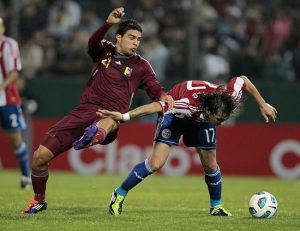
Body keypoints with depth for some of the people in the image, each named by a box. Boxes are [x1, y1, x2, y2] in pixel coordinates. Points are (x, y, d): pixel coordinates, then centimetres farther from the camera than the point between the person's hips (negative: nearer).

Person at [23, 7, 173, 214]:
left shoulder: (140, 66, 14)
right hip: (85, 110, 2)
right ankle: (39, 200, 22)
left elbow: (155, 88, 4)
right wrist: (108, 23, -28)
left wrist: (163, 96, -21)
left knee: (109, 121, -44)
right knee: (40, 156, -2)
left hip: (111, 116, -2)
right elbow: (93, 43, -8)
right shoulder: (104, 51, 14)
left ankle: (95, 136, -79)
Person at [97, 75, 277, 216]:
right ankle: (119, 195, 0)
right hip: (175, 115, -4)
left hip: (201, 120, 4)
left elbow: (243, 80, -15)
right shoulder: (188, 104, -47)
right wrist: (124, 116, -41)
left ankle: (216, 206, 28)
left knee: (210, 165, 3)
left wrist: (263, 105, -6)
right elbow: (156, 106, -41)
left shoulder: (230, 97, -35)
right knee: (156, 163, -16)